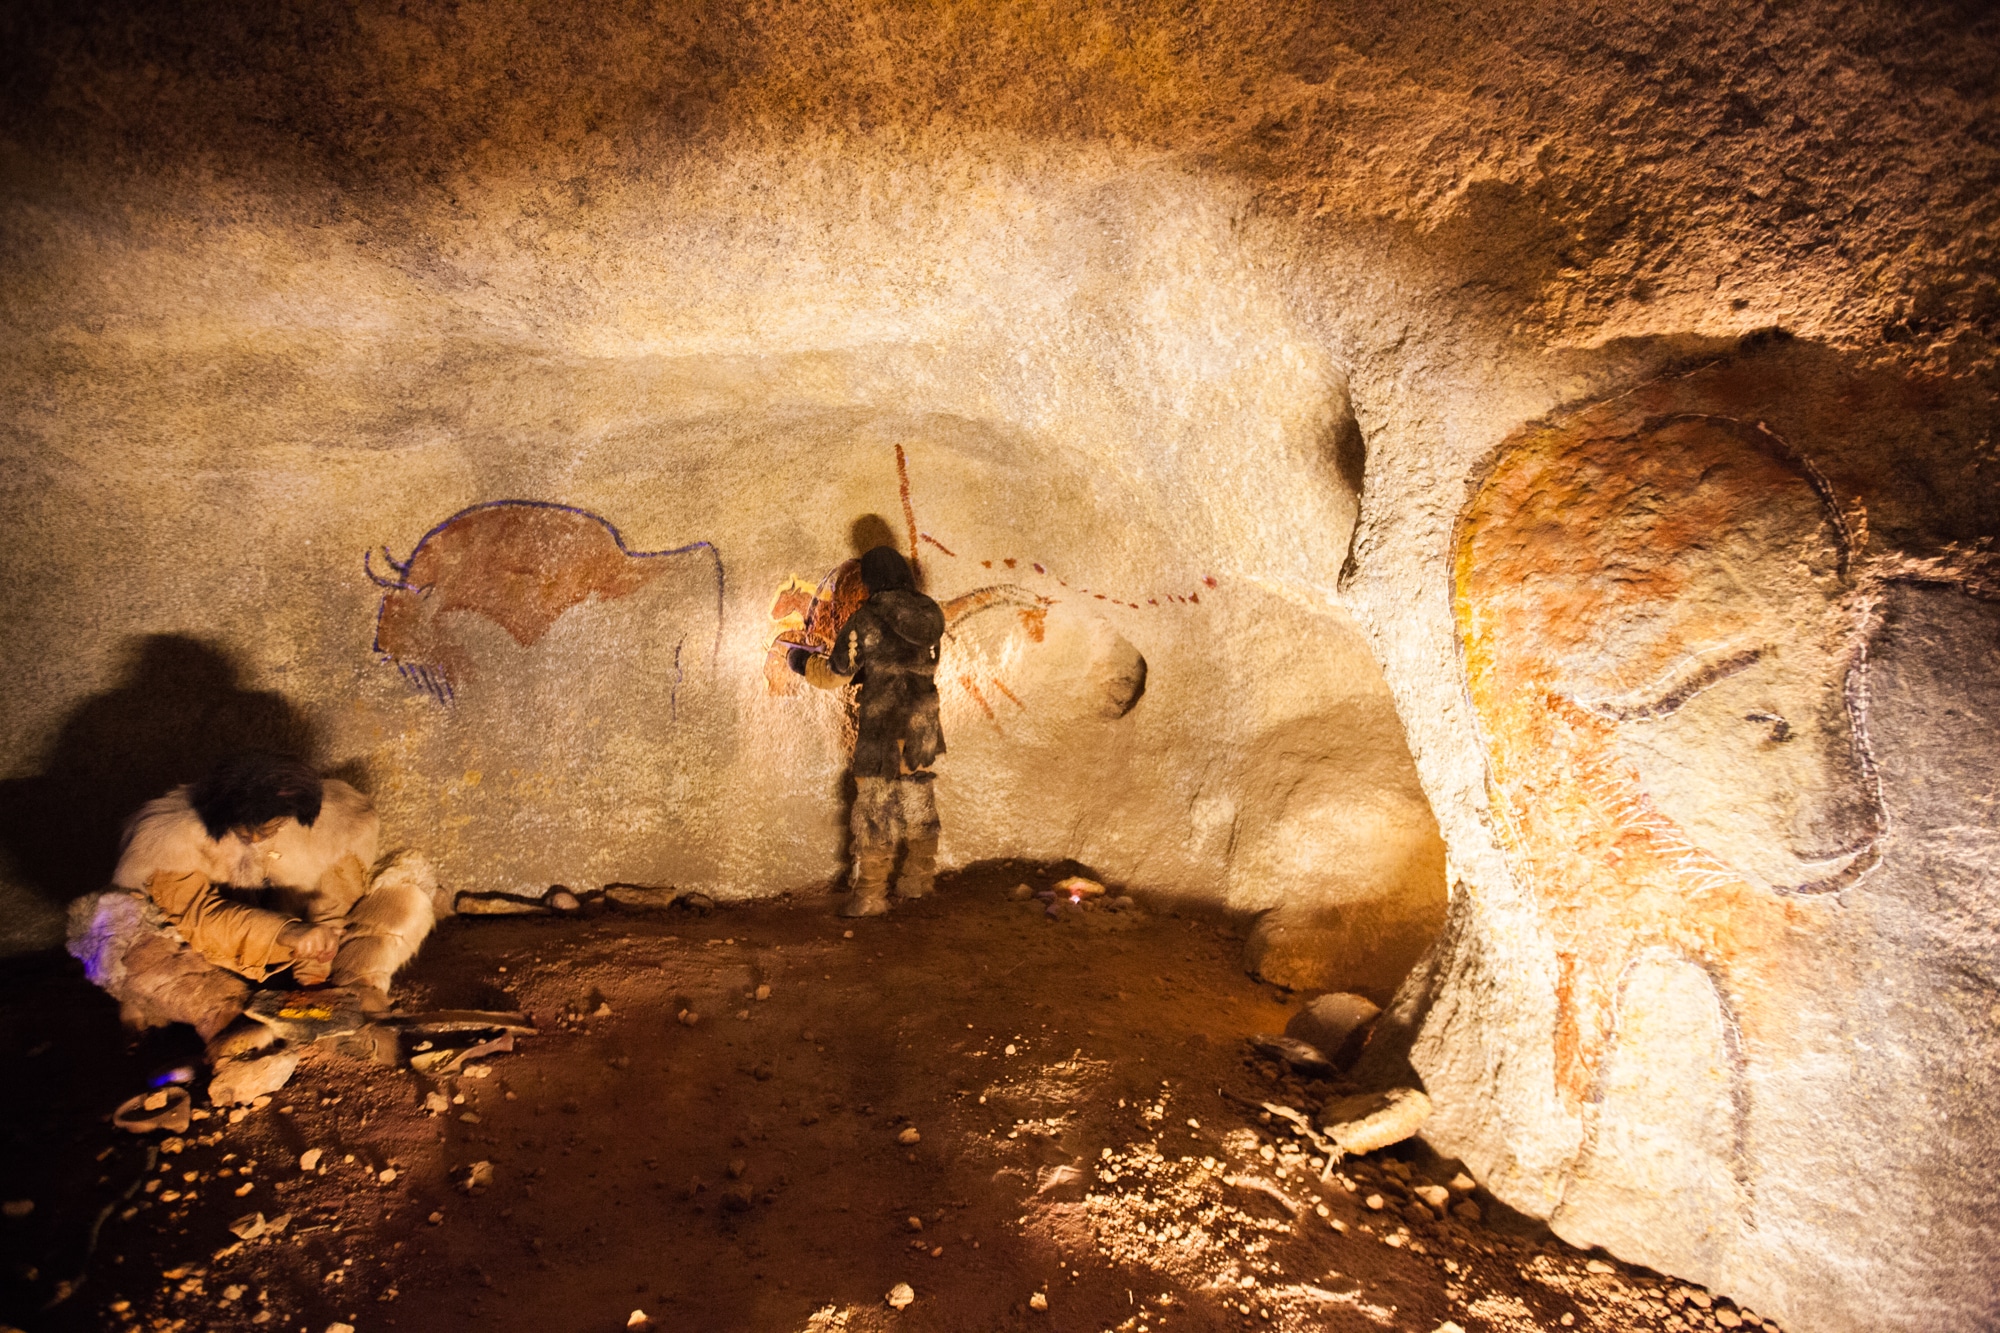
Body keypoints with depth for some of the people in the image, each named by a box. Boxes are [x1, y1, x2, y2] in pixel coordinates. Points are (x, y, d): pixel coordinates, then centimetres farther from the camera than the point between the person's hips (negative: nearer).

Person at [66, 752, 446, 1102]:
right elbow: (197, 914, -26)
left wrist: (316, 965, -26)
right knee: (114, 922, -30)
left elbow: (333, 905, -8)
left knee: (409, 876, -14)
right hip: (212, 970, -1)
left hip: (297, 966, 2)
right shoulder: (170, 836, -17)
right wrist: (285, 934, -40)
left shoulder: (337, 819, -11)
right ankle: (227, 1020, -45)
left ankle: (354, 992, -35)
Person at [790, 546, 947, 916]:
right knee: (918, 804, 17)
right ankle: (917, 879, 29)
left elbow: (834, 674, -8)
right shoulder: (929, 614, 3)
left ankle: (870, 895, 6)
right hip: (923, 729, 6)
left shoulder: (867, 620, -14)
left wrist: (805, 663, 13)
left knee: (875, 811, 2)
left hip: (883, 731, -6)